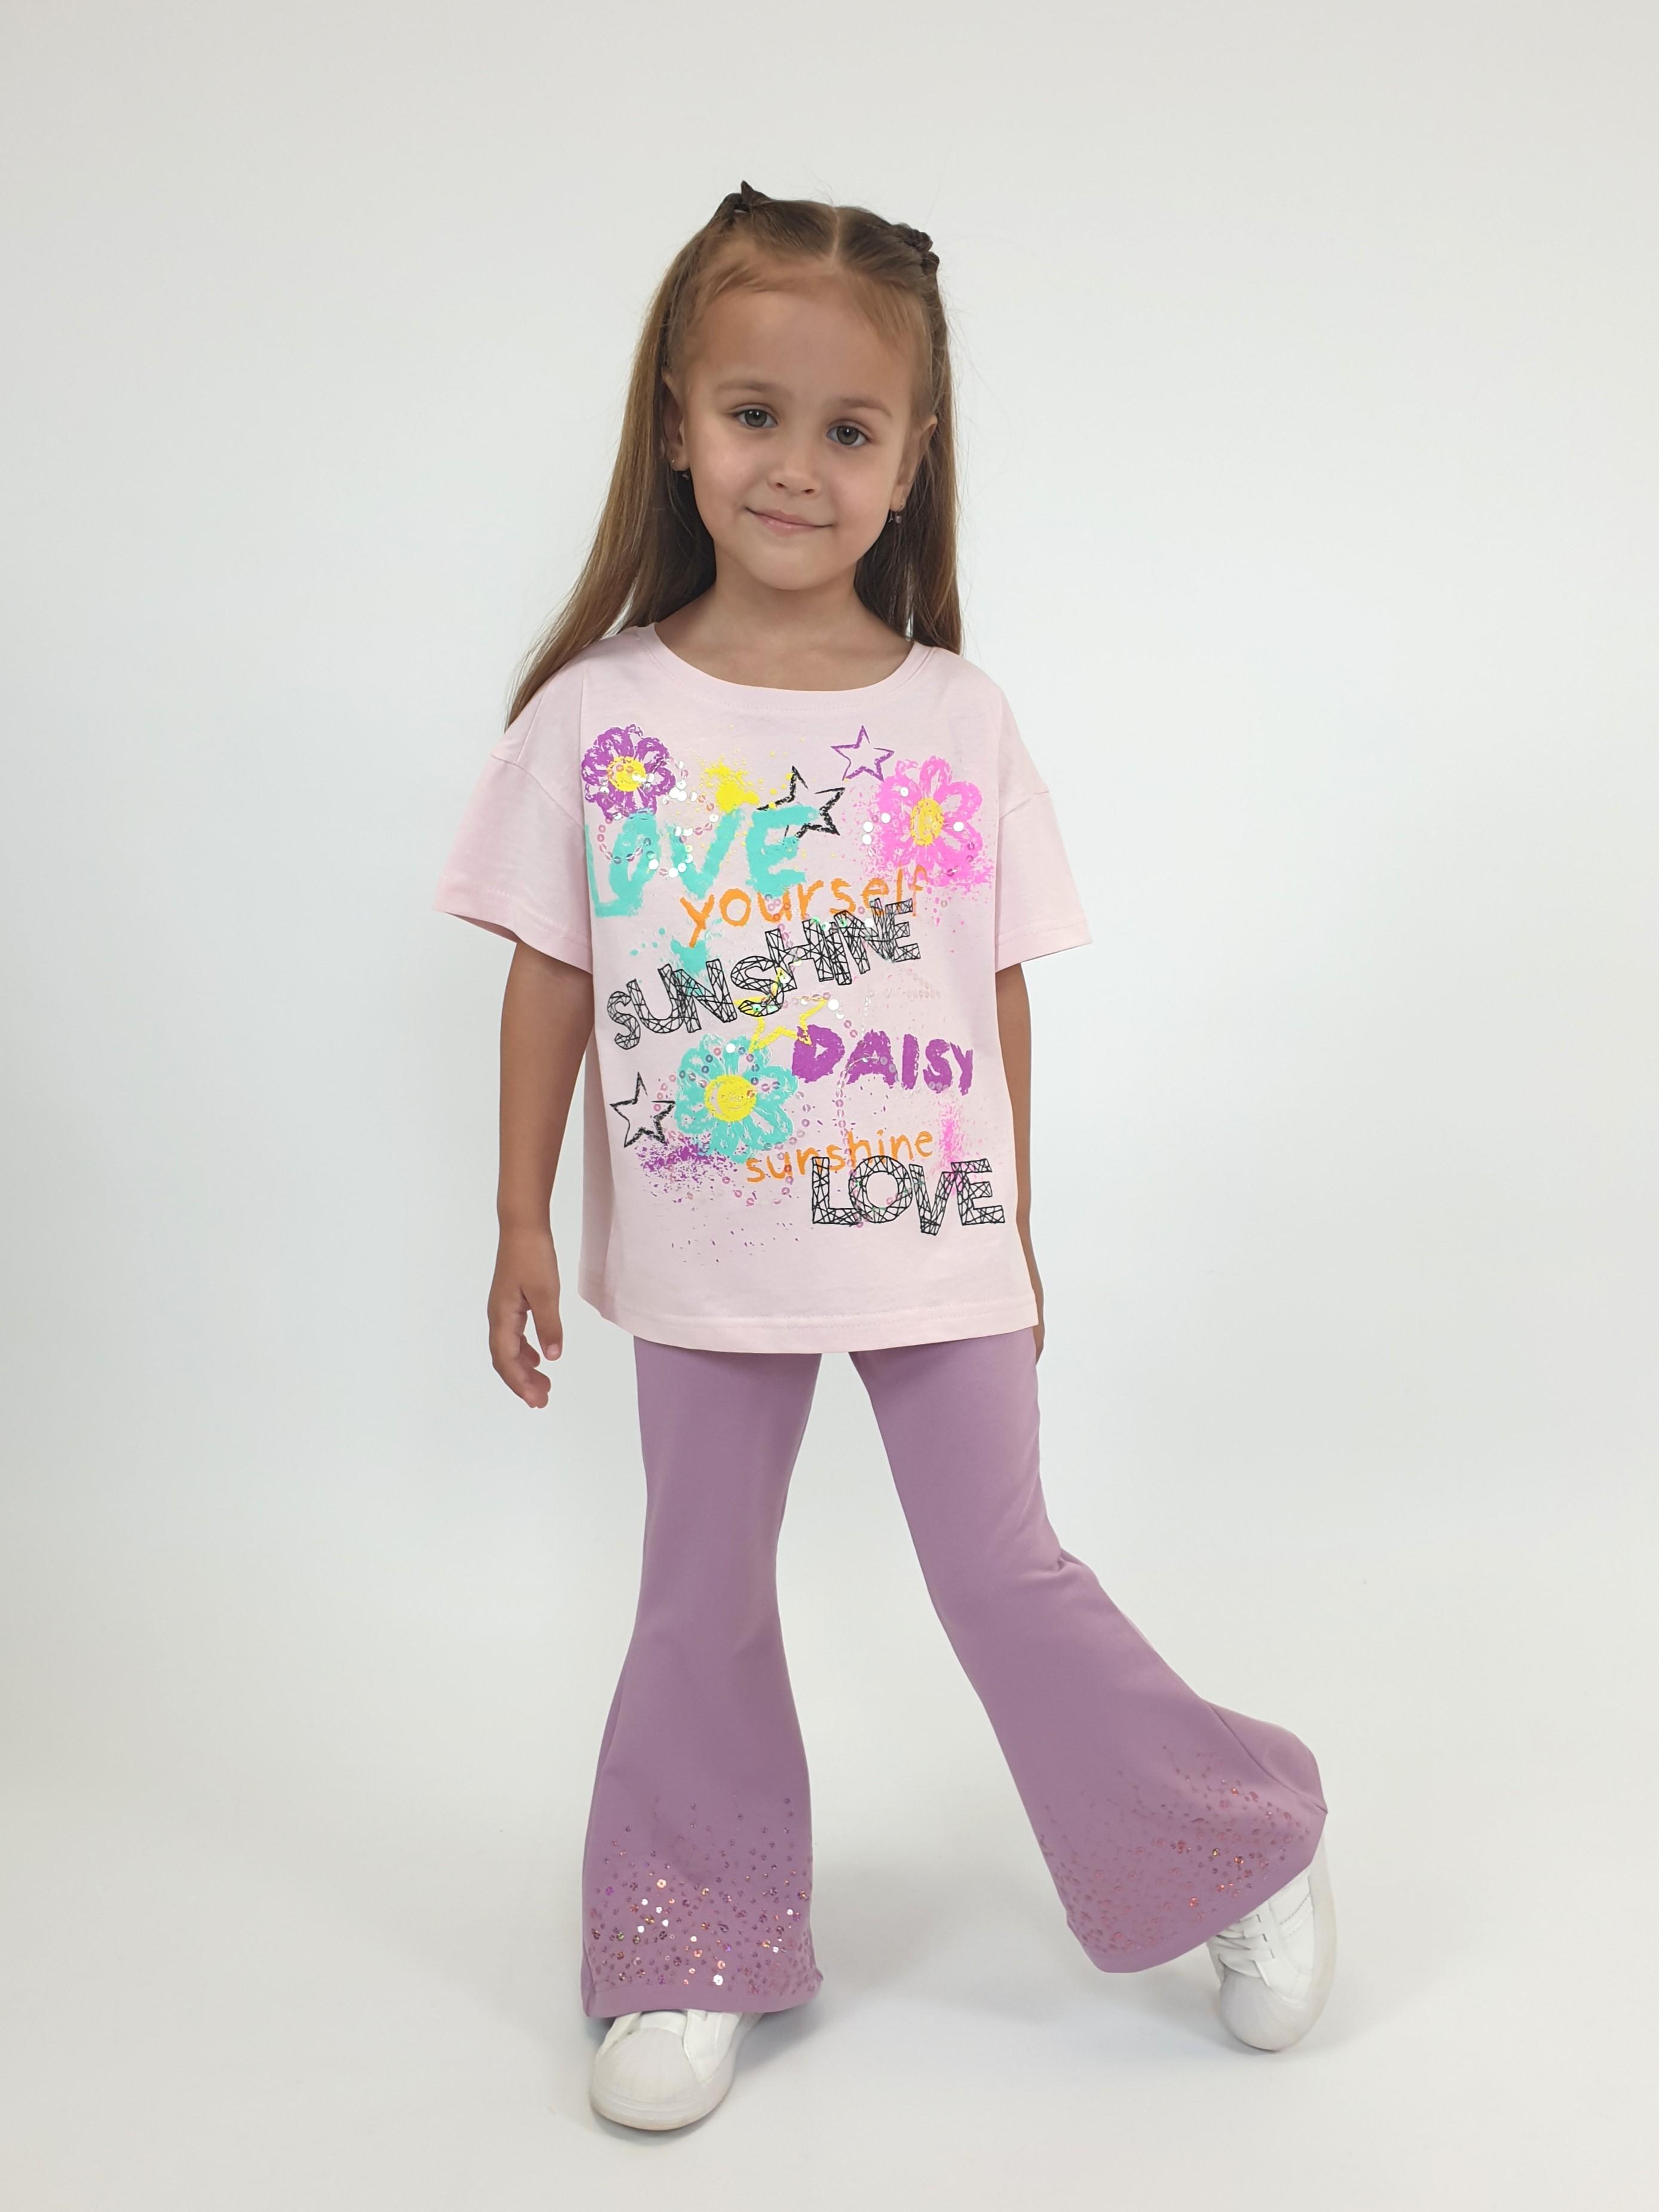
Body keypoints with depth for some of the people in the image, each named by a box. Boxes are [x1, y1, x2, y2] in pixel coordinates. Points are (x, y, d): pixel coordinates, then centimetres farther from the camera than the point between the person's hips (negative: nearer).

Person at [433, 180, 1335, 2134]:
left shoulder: (960, 722, -4)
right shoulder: (596, 716, -6)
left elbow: (999, 997, 1)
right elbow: (550, 983, -1)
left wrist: (1015, 1231, 5)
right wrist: (524, 1226, -1)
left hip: (933, 1243, -1)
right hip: (703, 1260, 1)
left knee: (1005, 1574, 9)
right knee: (701, 1603, 14)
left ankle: (1250, 1856, 32)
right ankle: (695, 1957, 33)